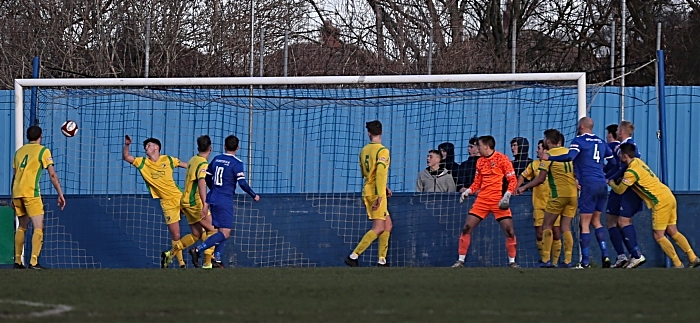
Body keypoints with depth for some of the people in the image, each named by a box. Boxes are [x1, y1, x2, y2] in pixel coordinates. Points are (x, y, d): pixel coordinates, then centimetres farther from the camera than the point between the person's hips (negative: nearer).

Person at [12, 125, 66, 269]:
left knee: (22, 227, 19)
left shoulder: (19, 151, 18)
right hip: (31, 192, -6)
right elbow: (52, 175, -4)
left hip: (17, 193, 6)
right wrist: (60, 194, 0)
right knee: (38, 227, -7)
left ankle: (18, 261, 20)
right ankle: (33, 262, -19)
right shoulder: (43, 151, 1)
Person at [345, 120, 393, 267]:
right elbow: (380, 173, -20)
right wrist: (380, 195, -23)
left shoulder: (364, 150, 13)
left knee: (387, 225, 13)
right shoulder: (382, 150, -11)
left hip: (367, 190, 8)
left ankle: (382, 260, 10)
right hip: (376, 192, -8)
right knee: (378, 228, -8)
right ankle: (353, 256, -14)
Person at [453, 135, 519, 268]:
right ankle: (461, 260, 4)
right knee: (467, 228, -3)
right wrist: (467, 192, 3)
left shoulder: (502, 159, -5)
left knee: (509, 230, -8)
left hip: (499, 201, -5)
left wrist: (507, 196, -17)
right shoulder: (480, 162, 11)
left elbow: (512, 180, -6)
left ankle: (512, 261, 6)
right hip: (482, 199, 5)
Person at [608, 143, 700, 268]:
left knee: (658, 236, -1)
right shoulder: (638, 161, 12)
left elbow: (619, 190, -1)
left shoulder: (631, 172, -14)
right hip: (669, 197, 9)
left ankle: (678, 264, -2)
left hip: (661, 202, -9)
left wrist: (611, 183, 17)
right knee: (673, 232, 12)